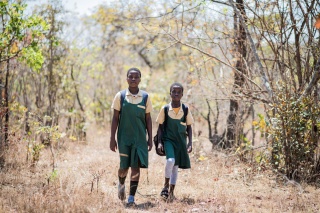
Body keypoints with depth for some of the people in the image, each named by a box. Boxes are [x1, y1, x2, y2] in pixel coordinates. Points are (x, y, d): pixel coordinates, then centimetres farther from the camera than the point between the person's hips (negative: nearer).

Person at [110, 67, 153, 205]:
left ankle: (131, 197, 0)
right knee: (124, 166, 2)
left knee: (136, 166, -5)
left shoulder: (145, 97, 2)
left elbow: (148, 119, 7)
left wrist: (150, 138, 3)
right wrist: (112, 138, -3)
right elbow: (115, 118, 1)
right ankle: (121, 184, 36)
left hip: (139, 138, 1)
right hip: (124, 137, -1)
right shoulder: (120, 96, -1)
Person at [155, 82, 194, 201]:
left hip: (181, 141, 2)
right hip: (168, 139, -2)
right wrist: (159, 142, -6)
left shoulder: (186, 110, -3)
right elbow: (160, 126, 1)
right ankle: (166, 186, -8)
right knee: (170, 160, -25)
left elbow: (189, 127, 4)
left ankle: (171, 191, 18)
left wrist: (190, 143, -2)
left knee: (175, 166, 6)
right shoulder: (165, 109, -7)